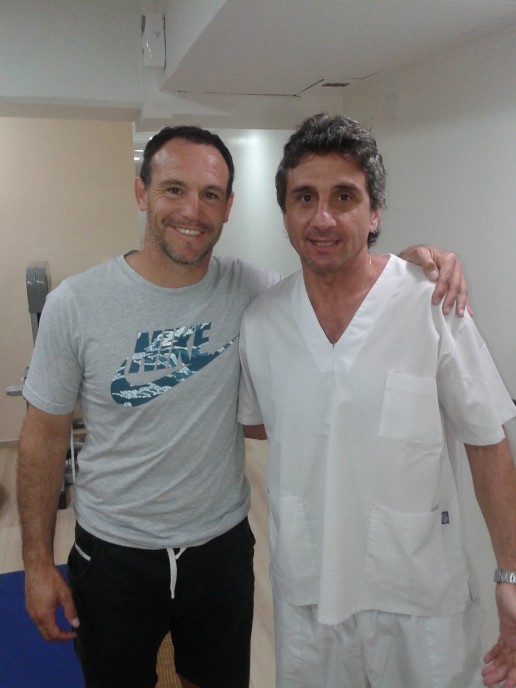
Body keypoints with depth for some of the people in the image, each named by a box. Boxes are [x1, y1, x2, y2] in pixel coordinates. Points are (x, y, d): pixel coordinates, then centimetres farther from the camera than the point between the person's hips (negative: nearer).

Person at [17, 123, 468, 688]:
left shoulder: (251, 291, -10)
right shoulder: (75, 304, -14)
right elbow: (45, 433, -6)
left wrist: (413, 261, -20)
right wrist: (37, 562, -3)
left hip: (223, 544, 2)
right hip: (113, 553, -1)